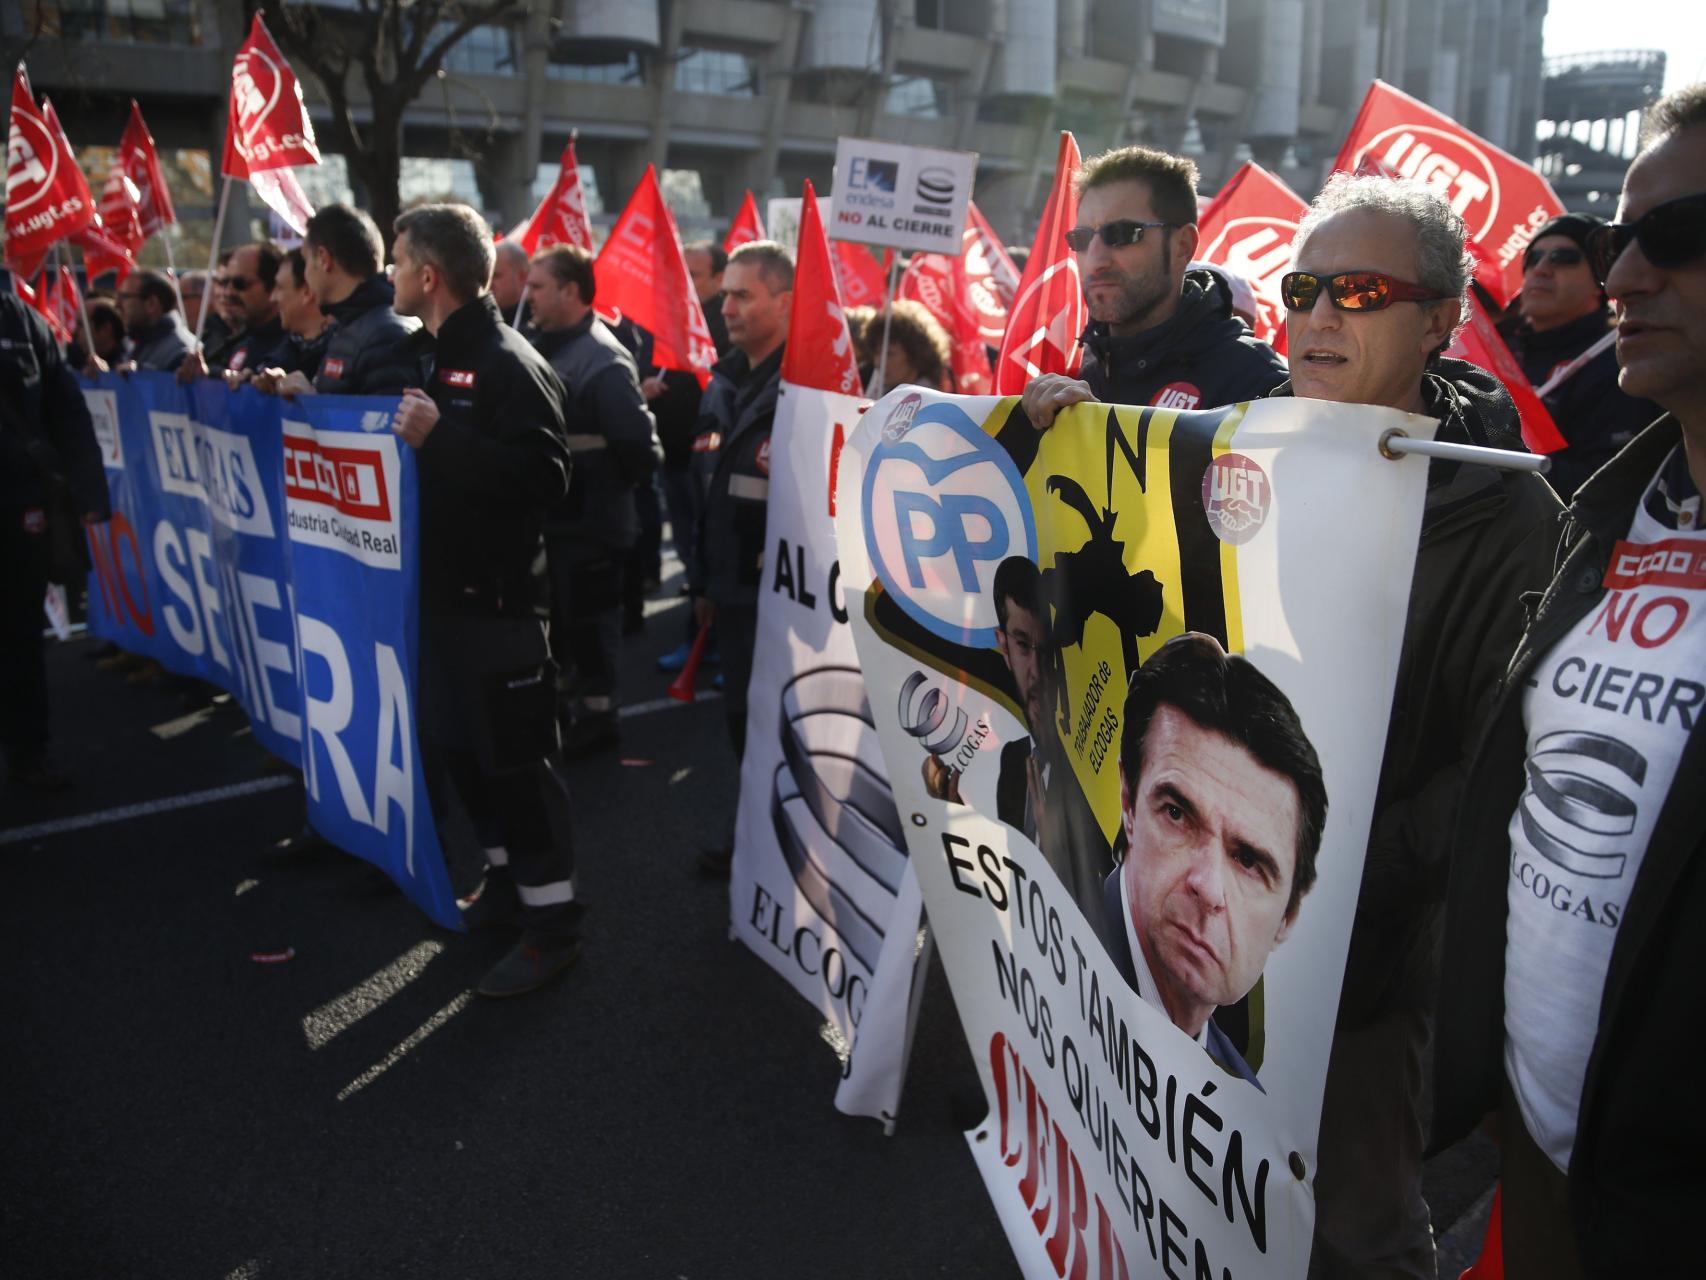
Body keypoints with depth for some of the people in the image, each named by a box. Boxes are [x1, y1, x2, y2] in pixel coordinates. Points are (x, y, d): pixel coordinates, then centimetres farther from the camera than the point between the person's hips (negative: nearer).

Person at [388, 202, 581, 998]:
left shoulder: (507, 364, -15)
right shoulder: (426, 354, 13)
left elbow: (544, 476, -26)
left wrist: (441, 437, -29)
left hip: (494, 596, -9)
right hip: (437, 587, 9)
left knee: (515, 759, -2)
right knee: (456, 748, 16)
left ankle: (553, 921, 9)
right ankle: (507, 880, 32)